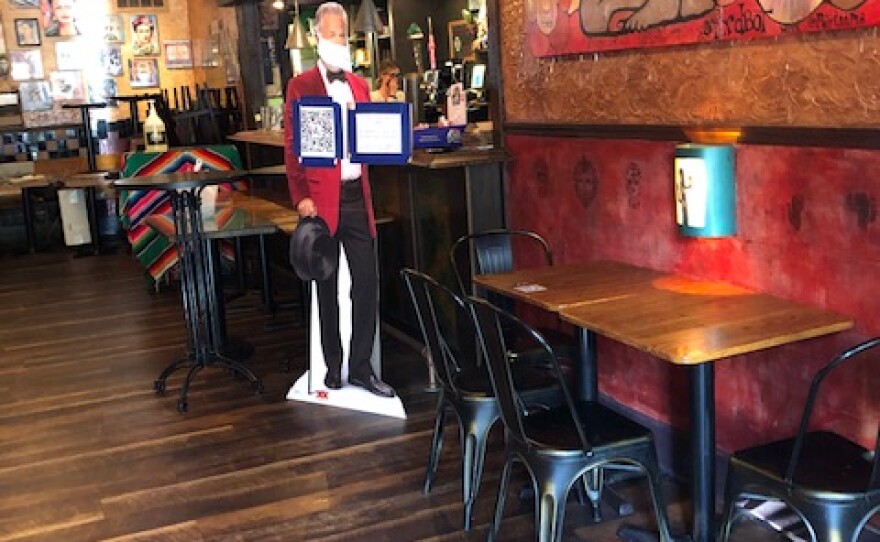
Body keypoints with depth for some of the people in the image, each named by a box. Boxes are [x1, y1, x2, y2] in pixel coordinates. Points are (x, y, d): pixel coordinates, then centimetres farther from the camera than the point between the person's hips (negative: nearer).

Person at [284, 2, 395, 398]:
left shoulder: (359, 85, 13)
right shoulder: (301, 86, -2)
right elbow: (292, 147, -5)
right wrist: (301, 198, -12)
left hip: (357, 196, 4)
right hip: (322, 198, -4)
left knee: (367, 282, 3)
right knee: (327, 287, 8)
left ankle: (360, 368, 14)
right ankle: (333, 366, 21)